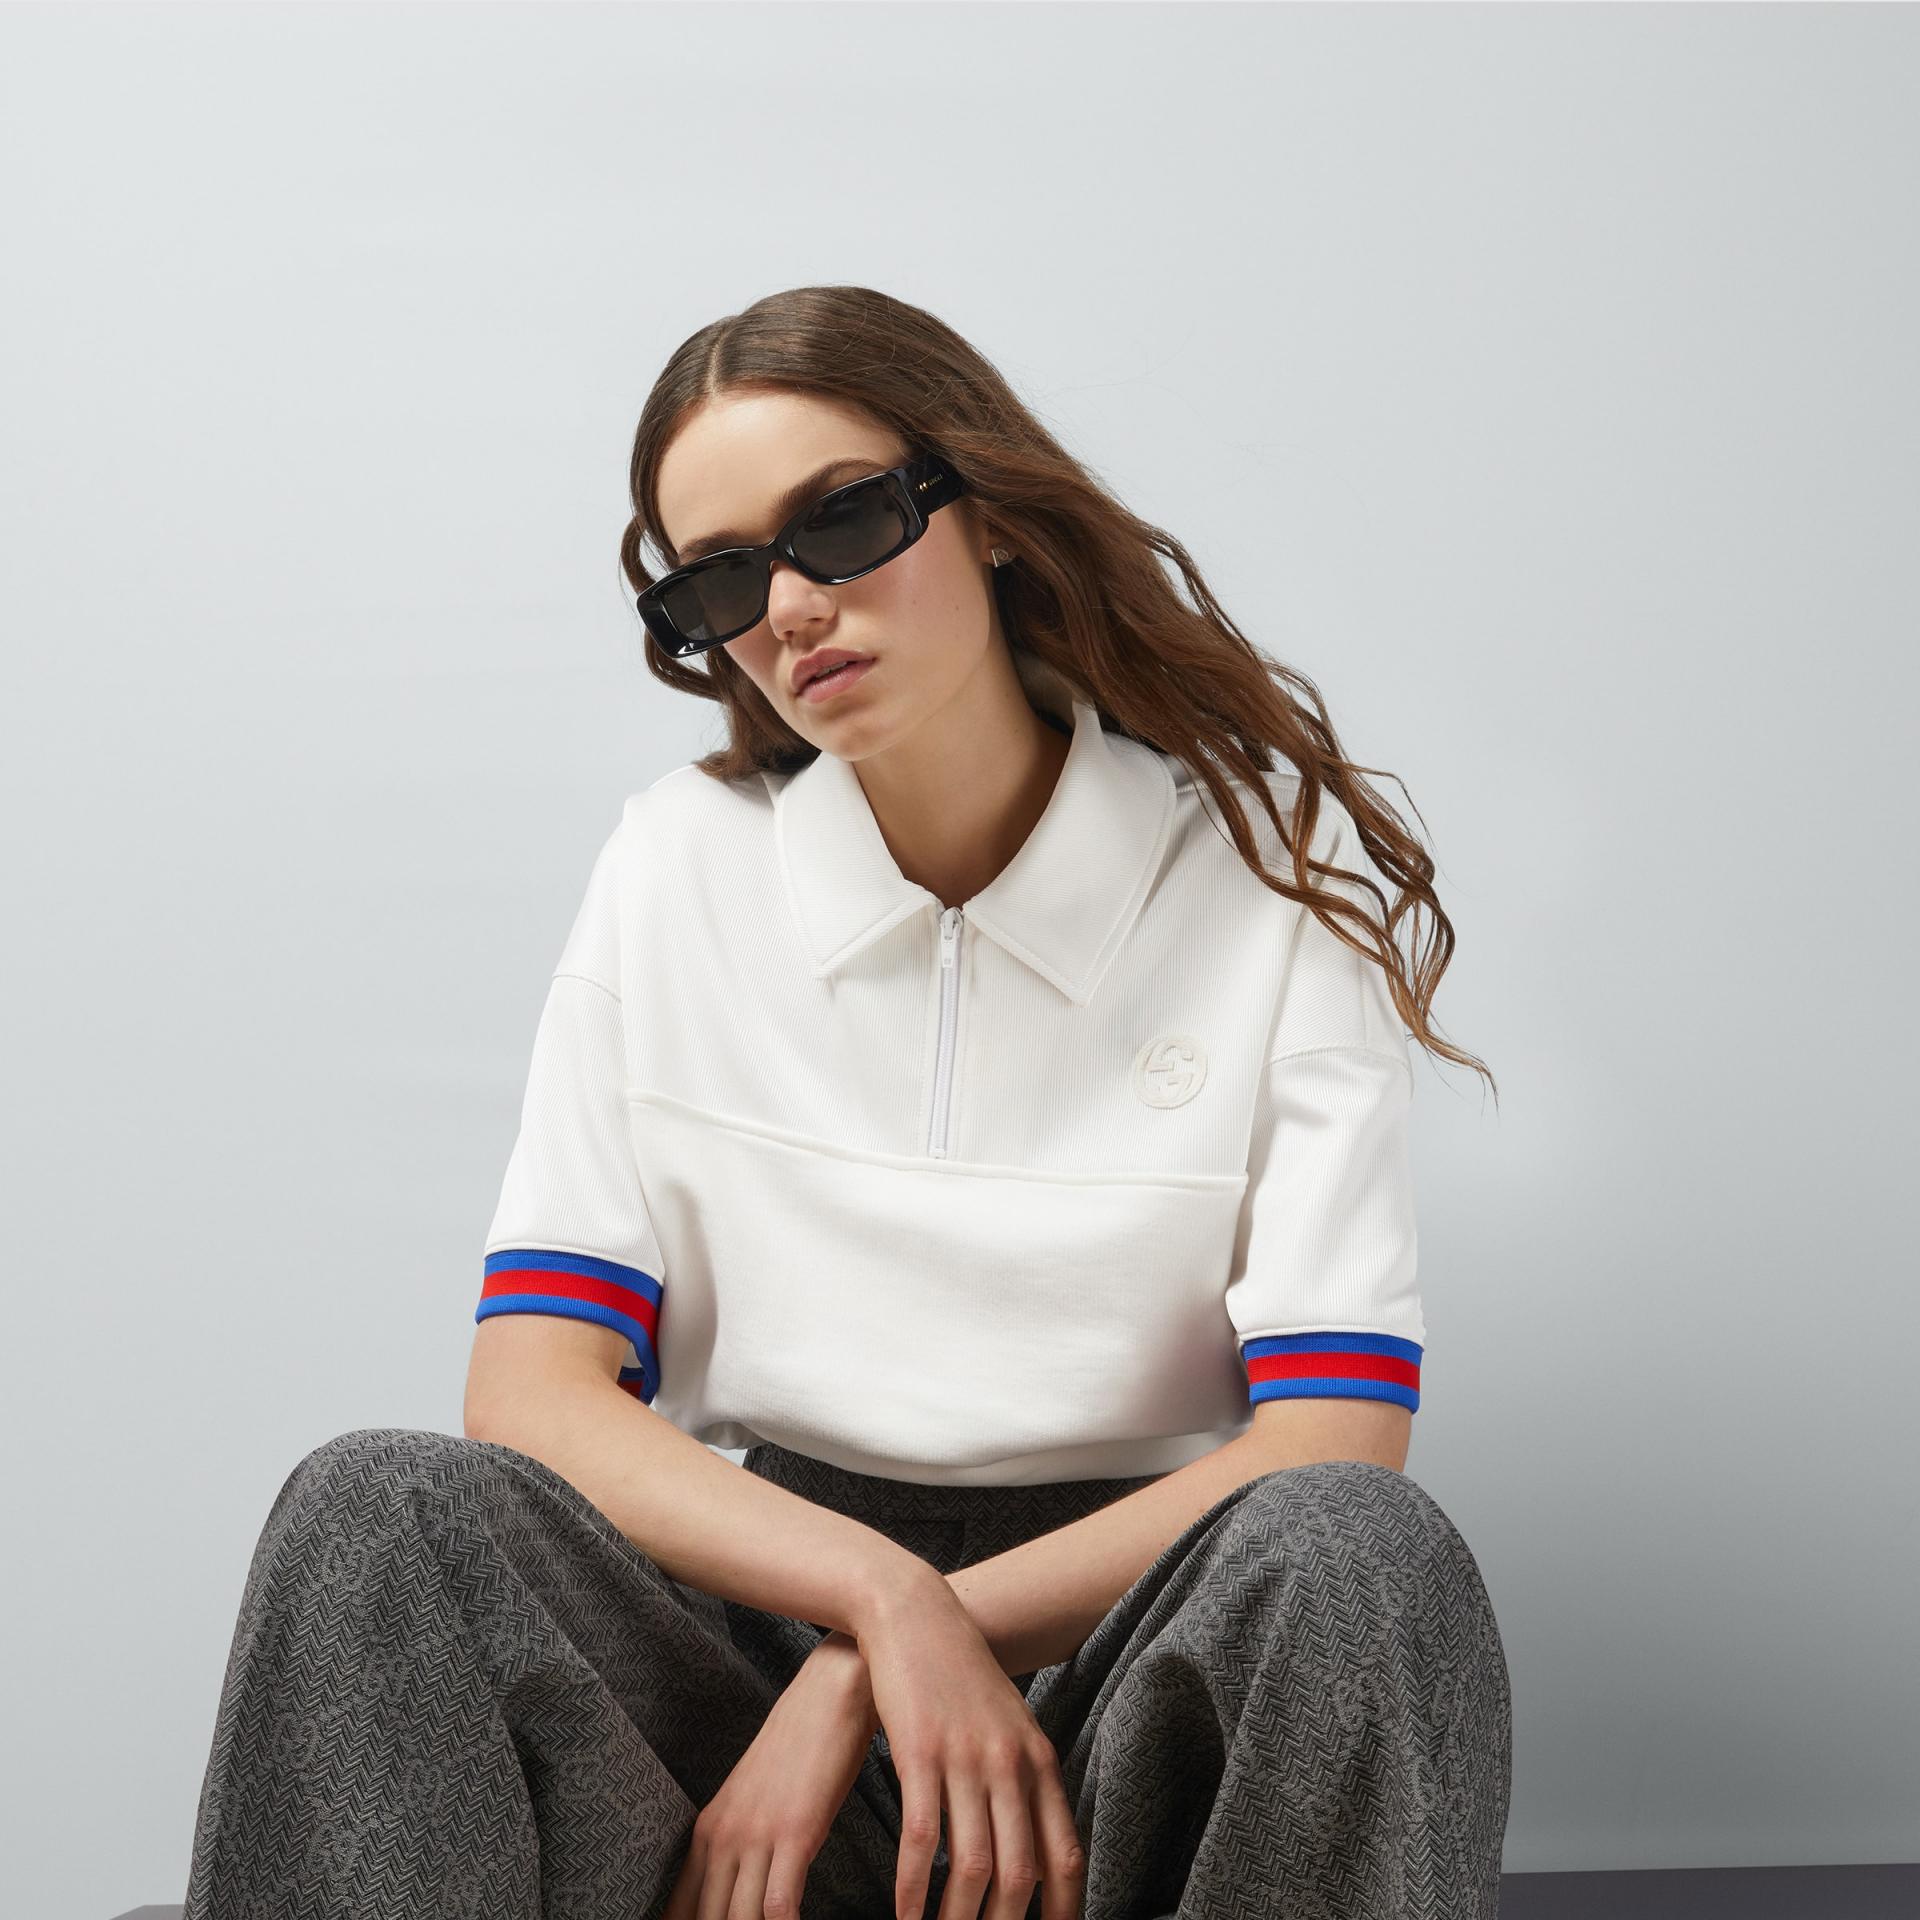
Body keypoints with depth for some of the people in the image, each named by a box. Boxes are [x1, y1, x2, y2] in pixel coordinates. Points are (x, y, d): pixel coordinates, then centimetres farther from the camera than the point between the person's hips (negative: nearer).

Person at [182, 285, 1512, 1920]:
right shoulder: (678, 867, 5)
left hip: (1156, 1644, -1)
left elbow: (1330, 1451, -10)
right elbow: (534, 1394, -3)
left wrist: (868, 1665, -17)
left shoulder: (1272, 865, -2)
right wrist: (882, 1594, -22)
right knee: (380, 1509, -27)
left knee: (1352, 1550, -35)